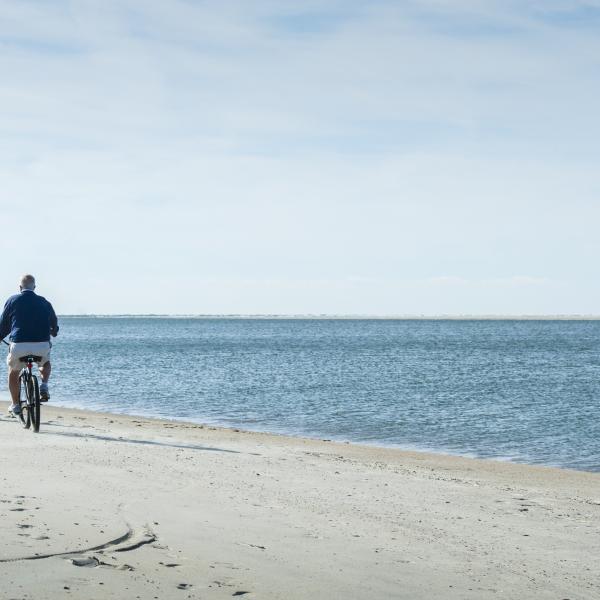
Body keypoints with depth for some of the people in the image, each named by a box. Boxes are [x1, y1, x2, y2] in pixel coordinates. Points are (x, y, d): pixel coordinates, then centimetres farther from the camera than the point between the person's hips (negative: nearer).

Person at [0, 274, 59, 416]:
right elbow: (54, 323, 23)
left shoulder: (13, 300, 4)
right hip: (42, 345, 1)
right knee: (46, 363, 34)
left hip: (19, 345, -1)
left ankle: (15, 404, 24)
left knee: (13, 372, 25)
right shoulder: (44, 302, 11)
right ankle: (44, 386, 9)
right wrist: (54, 332, 47)